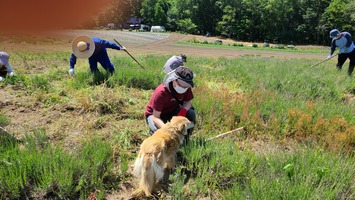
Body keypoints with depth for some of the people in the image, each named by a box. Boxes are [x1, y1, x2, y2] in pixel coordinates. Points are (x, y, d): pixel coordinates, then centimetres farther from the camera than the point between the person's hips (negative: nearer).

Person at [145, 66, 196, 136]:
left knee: (191, 114, -25)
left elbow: (188, 102, -8)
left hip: (172, 111, 4)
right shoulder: (161, 93, -34)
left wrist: (183, 111, -33)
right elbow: (156, 117, -32)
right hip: (154, 114, -4)